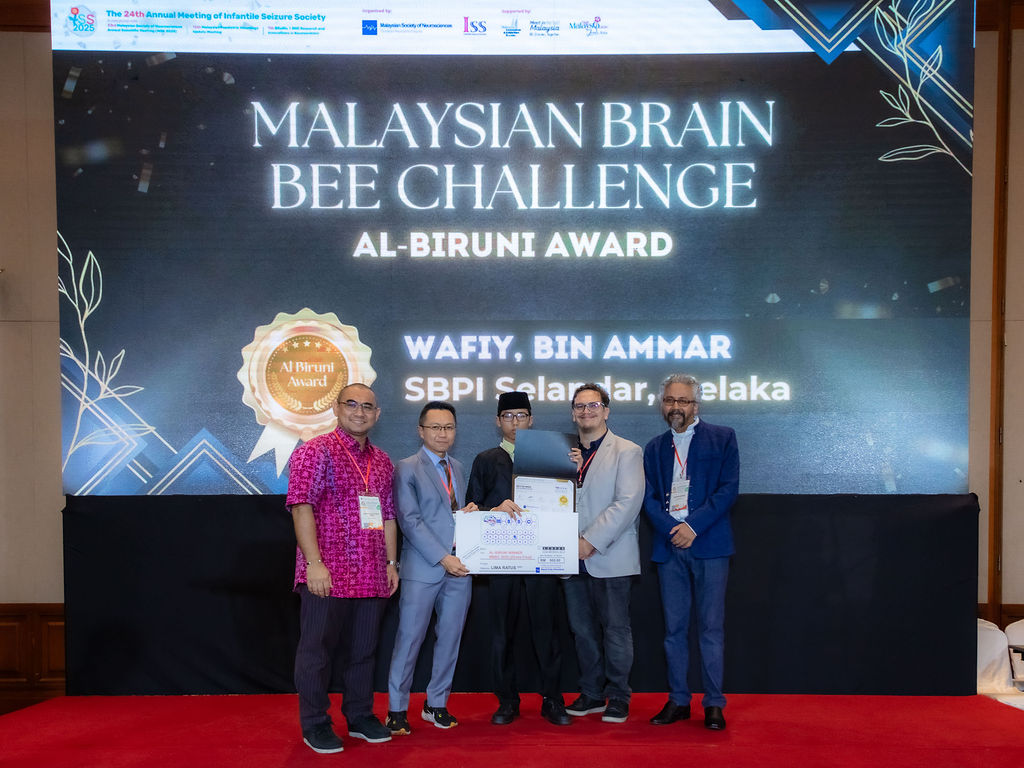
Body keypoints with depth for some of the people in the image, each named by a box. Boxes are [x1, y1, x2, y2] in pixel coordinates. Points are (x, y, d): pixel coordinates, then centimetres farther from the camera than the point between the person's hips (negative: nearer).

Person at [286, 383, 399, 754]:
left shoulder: (382, 461, 15)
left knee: (363, 650, 15)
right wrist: (314, 563, -19)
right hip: (326, 576, -6)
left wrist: (392, 562, 14)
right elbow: (301, 507, -14)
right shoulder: (316, 451, -6)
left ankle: (360, 716, 30)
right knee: (317, 650, 5)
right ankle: (315, 725, 20)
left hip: (371, 577, 6)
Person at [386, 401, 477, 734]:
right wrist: (443, 558, -16)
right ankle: (397, 709, 15)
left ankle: (437, 704, 25)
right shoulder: (406, 469, -4)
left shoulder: (458, 467, 15)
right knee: (409, 639, 1)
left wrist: (469, 512, -1)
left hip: (459, 567, 6)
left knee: (450, 638, 10)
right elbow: (409, 521, -11)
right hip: (423, 569, -5)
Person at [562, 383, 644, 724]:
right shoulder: (564, 454, 13)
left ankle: (618, 697, 16)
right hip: (574, 557, 5)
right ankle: (591, 694, 25)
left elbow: (627, 503, -13)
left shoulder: (627, 452, -2)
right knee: (582, 630, 12)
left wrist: (592, 541, -18)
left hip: (610, 558, -5)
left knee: (615, 629, 3)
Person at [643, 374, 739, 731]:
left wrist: (693, 525, -13)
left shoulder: (722, 438, 5)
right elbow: (648, 498, 7)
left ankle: (714, 704, 10)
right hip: (669, 545, 3)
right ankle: (678, 700, 17)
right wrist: (672, 529, -10)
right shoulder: (654, 448, 15)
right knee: (674, 628, 8)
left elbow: (728, 489, -4)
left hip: (709, 544, -3)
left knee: (711, 627, 0)